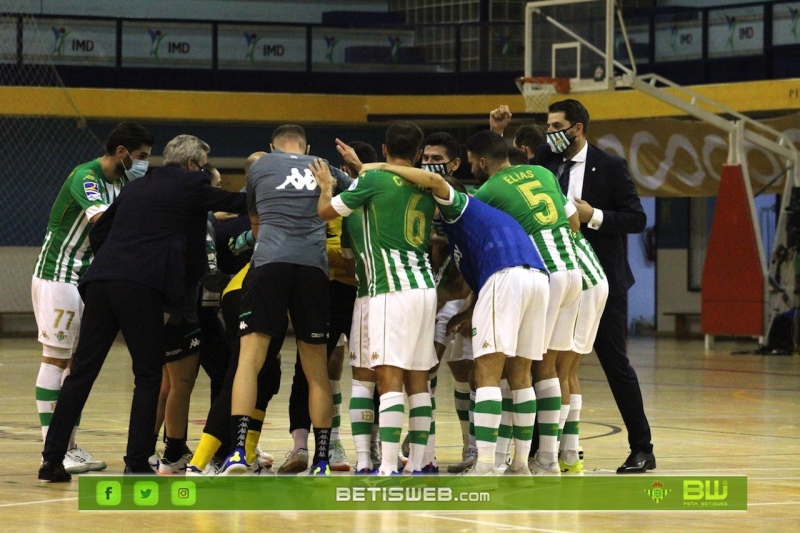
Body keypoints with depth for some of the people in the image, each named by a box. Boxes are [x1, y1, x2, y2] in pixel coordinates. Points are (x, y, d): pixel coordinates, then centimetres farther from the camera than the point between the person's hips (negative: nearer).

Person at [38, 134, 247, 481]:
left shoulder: (136, 187, 26)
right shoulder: (189, 186, 8)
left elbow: (98, 232, 28)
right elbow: (235, 203, 12)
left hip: (100, 280, 6)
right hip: (141, 286, -6)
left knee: (81, 374, 6)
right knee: (148, 378, 4)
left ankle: (52, 459, 4)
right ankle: (136, 463, -1)